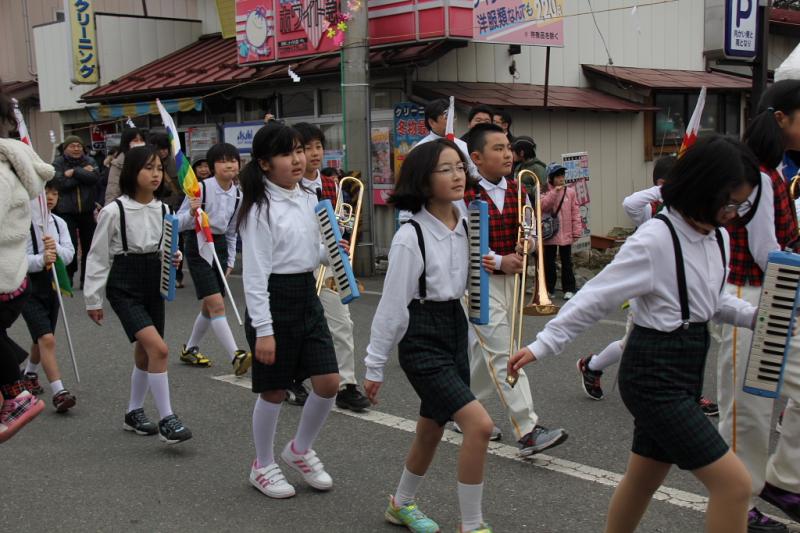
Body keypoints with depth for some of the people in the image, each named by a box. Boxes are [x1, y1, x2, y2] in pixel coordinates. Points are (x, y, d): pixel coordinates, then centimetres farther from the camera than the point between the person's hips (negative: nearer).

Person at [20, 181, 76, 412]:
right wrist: (41, 260, -34)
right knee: (46, 339, -16)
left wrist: (56, 249, -23)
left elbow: (69, 254, -3)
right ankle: (58, 392, -17)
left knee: (42, 339, 19)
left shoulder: (59, 223, 5)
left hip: (52, 286, 6)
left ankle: (29, 374, 45)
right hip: (29, 288, -6)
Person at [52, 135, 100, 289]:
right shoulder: (58, 163, -1)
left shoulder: (89, 161, 6)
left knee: (88, 245, 6)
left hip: (87, 210, 3)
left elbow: (95, 177, -12)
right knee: (70, 245, -10)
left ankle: (87, 278, 18)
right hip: (66, 211, -3)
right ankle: (68, 276, 10)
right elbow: (61, 183, -16)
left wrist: (75, 172, -17)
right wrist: (83, 174, -13)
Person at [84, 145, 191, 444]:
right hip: (124, 287, -6)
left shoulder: (163, 209, 2)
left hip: (153, 285, 6)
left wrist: (172, 257, -6)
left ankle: (134, 413, 32)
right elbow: (98, 257, -7)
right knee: (159, 348, -18)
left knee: (145, 352, 14)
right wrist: (93, 299, -4)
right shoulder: (114, 211, -13)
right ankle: (167, 420, -10)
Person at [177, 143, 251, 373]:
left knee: (210, 306, 14)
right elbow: (179, 224, -10)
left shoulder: (238, 195, 4)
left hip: (220, 246, 7)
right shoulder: (201, 188, -14)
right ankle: (236, 356, -17)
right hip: (198, 246, -7)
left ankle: (189, 349, 33)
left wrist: (230, 260, 14)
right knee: (216, 303, -14)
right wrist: (192, 212, -30)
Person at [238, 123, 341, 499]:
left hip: (307, 295, 7)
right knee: (274, 390, 5)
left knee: (329, 382, 4)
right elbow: (255, 273, -17)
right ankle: (263, 466, 27)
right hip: (273, 299, -7)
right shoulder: (260, 209, -14)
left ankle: (299, 450, 29)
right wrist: (263, 329, -19)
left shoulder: (309, 199, 8)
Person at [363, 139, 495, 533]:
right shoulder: (410, 237, -18)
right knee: (479, 425, -16)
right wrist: (375, 366, -9)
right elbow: (392, 305, -14)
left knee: (432, 430, 19)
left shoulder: (464, 225, 2)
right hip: (421, 339, -7)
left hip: (455, 328, 7)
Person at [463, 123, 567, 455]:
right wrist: (499, 261, -22)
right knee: (502, 354, -9)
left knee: (484, 352, 16)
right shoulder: (465, 194, -15)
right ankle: (528, 432, -10)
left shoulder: (516, 190, 7)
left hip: (511, 279, 7)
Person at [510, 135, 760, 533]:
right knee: (734, 482, -8)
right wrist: (543, 345, -16)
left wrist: (754, 315, 3)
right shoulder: (654, 240, -19)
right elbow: (595, 298, -16)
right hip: (653, 372, -8)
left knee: (644, 478, 19)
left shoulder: (718, 238, 5)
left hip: (688, 368, 8)